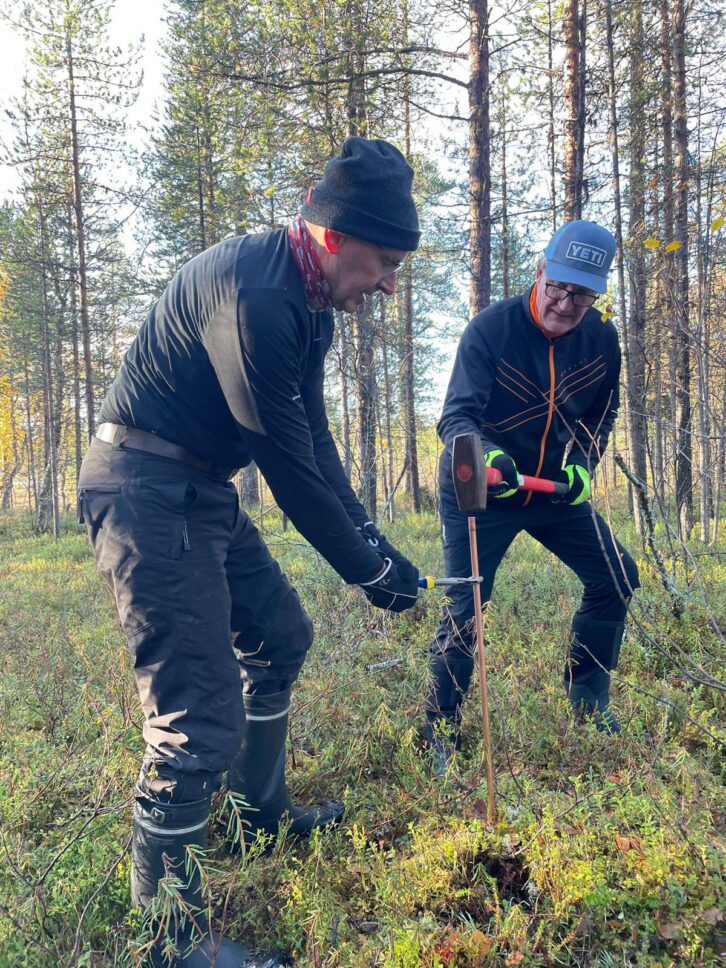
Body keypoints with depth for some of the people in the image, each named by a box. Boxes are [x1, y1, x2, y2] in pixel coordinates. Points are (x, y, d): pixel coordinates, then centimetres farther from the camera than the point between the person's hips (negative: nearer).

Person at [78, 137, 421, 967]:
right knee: (200, 713, -11)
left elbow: (315, 443, 12)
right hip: (144, 491, -10)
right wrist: (368, 569, -11)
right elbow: (289, 465, -22)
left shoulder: (307, 305, 9)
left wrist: (373, 540, 7)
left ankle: (262, 812, 40)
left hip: (203, 491, 10)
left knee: (278, 636, 20)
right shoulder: (253, 294, -24)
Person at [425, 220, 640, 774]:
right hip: (478, 490, -5)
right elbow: (456, 416, -29)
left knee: (615, 577, 4)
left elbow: (602, 415, 8)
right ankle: (443, 737, 8)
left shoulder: (602, 339, -6)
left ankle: (588, 697, 25)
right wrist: (488, 456, -50)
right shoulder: (490, 329, -21)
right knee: (464, 609, -9)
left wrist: (583, 463, -10)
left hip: (556, 489, 5)